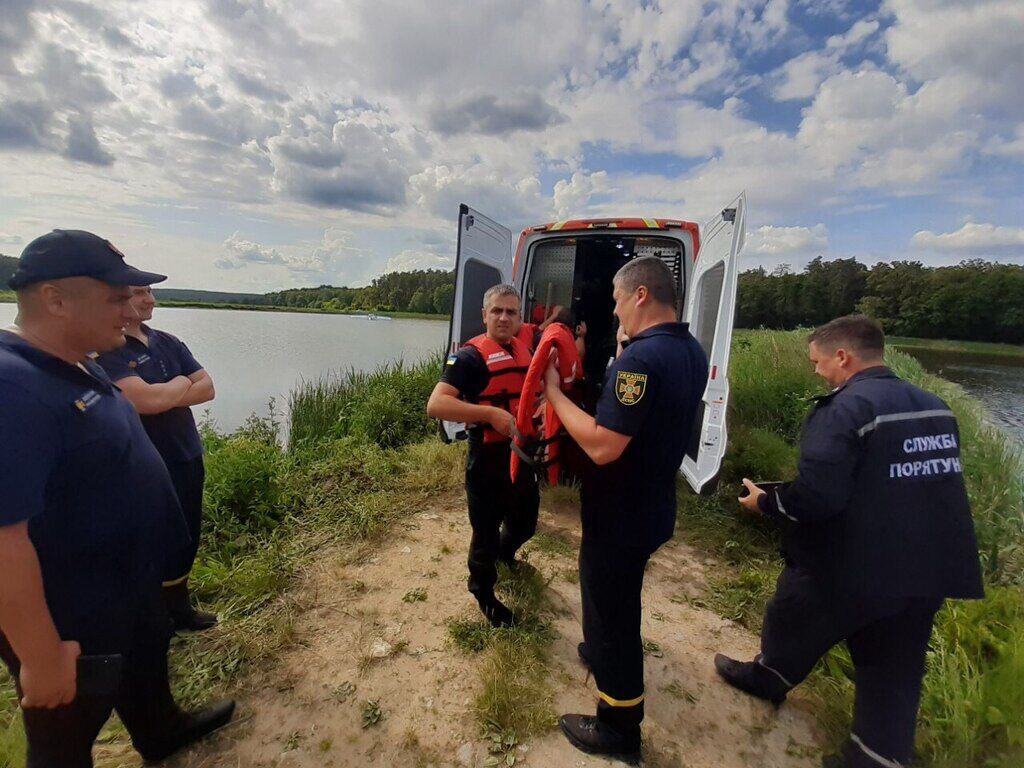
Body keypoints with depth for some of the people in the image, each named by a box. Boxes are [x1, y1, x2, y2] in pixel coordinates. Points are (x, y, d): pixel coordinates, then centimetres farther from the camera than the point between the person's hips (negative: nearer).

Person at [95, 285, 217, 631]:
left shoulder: (168, 342, 7)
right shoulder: (105, 348, -16)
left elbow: (207, 388, 1)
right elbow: (146, 399, -28)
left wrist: (163, 397, -15)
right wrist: (181, 383, -9)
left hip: (188, 459, 7)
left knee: (185, 540, 19)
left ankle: (179, 609, 39)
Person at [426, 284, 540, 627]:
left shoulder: (526, 352, 7)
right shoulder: (470, 355, -16)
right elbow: (436, 405, -27)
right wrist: (490, 413, -32)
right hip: (487, 460, -7)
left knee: (526, 520, 25)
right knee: (486, 531, 10)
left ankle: (504, 552, 58)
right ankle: (484, 593, 37)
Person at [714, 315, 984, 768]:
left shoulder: (843, 409, -22)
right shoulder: (934, 407, 6)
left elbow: (816, 497, -29)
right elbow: (928, 484, 16)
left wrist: (765, 502, -10)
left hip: (850, 566, -6)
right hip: (928, 568, 7)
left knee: (795, 623, 21)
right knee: (892, 671, 20)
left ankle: (765, 678, 45)